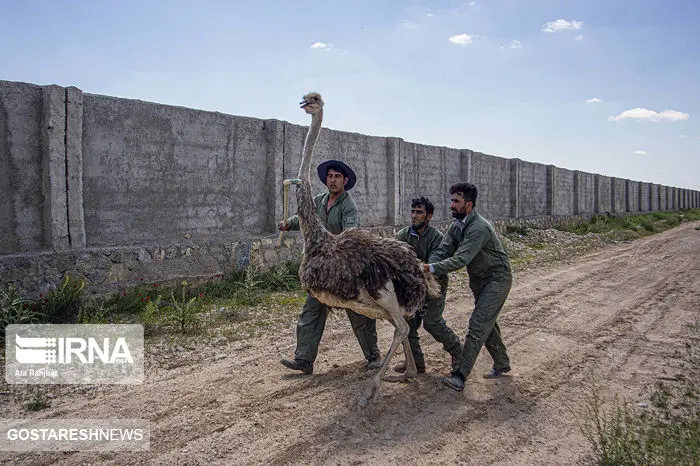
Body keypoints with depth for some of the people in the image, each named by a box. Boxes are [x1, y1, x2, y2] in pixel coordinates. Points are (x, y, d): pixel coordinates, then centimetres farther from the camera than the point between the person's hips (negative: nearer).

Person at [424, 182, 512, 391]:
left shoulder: (480, 228, -28)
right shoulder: (456, 226, 0)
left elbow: (461, 259, -36)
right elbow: (442, 251, -10)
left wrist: (431, 268, -42)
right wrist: (423, 269, -27)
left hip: (496, 279, -9)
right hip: (479, 280, 9)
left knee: (477, 325, -13)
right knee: (487, 323, 19)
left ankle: (460, 375, -13)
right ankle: (502, 364, 37)